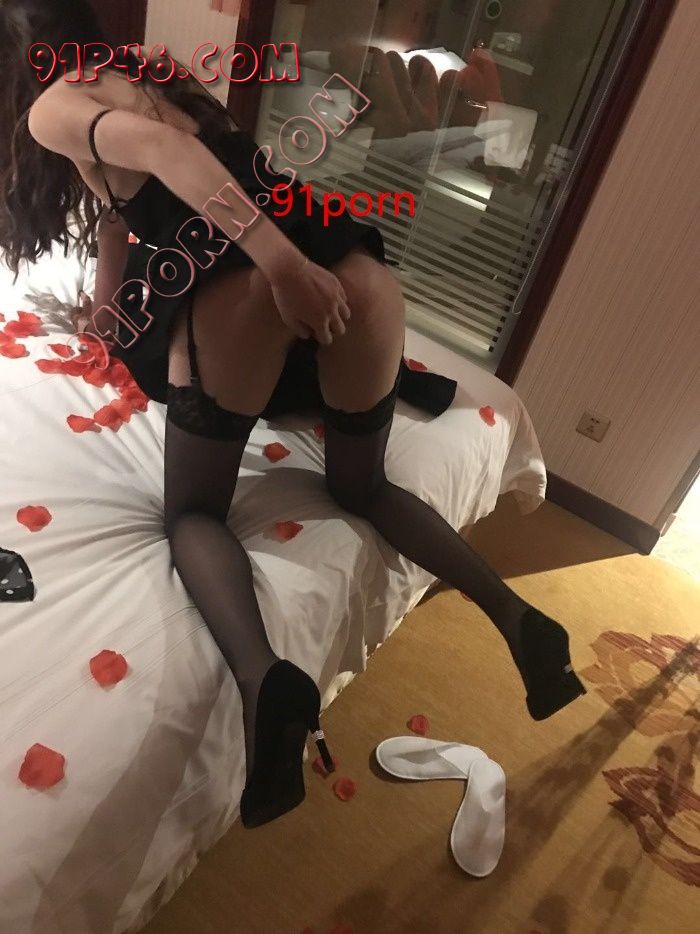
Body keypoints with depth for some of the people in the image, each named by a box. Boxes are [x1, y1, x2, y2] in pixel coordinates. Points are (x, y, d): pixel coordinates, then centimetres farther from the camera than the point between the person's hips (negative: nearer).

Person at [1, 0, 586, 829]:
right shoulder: (154, 77, 38)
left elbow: (157, 149, -8)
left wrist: (277, 261, -22)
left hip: (243, 283, -6)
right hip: (354, 269, 7)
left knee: (193, 513, 12)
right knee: (362, 487, 24)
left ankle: (264, 678, -15)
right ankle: (514, 615, 8)